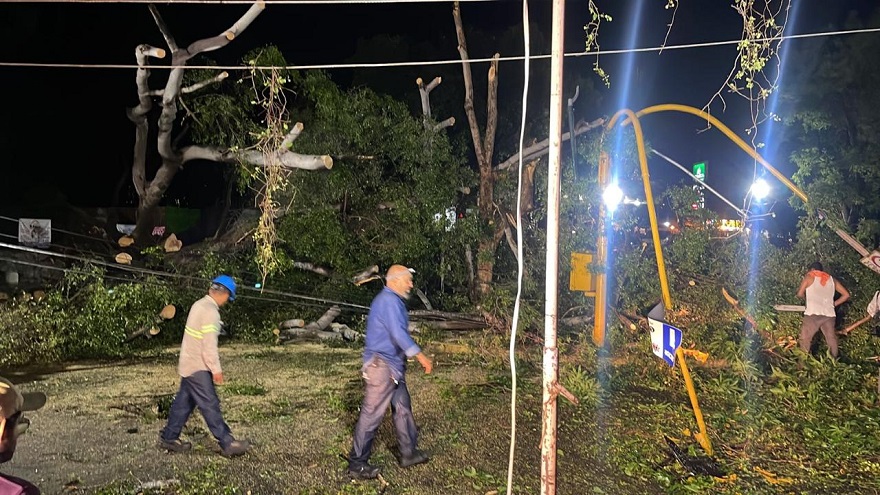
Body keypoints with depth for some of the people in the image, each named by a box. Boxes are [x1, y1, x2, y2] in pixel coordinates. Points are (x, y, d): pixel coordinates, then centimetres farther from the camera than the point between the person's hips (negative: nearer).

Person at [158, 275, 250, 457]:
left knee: (184, 401, 17)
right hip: (198, 367, -9)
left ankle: (169, 437, 26)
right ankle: (227, 444, -2)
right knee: (210, 405, -6)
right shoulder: (211, 312, -21)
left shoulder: (199, 305, 8)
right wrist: (216, 369, -15)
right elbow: (209, 345, -22)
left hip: (189, 364, 9)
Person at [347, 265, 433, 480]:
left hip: (392, 366, 11)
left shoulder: (390, 300, 16)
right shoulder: (390, 302, -18)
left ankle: (409, 452, 28)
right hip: (382, 365, -11)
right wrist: (420, 356, -23)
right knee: (372, 414, -5)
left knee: (402, 408, 17)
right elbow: (399, 333, -26)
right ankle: (357, 464, 2)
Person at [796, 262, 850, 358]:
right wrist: (834, 304, 22)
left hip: (813, 314, -4)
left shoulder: (809, 277, 9)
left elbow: (800, 294, 7)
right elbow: (846, 295, 20)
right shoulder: (831, 279, 20)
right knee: (831, 339, 12)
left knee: (805, 339, 7)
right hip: (829, 314, 4)